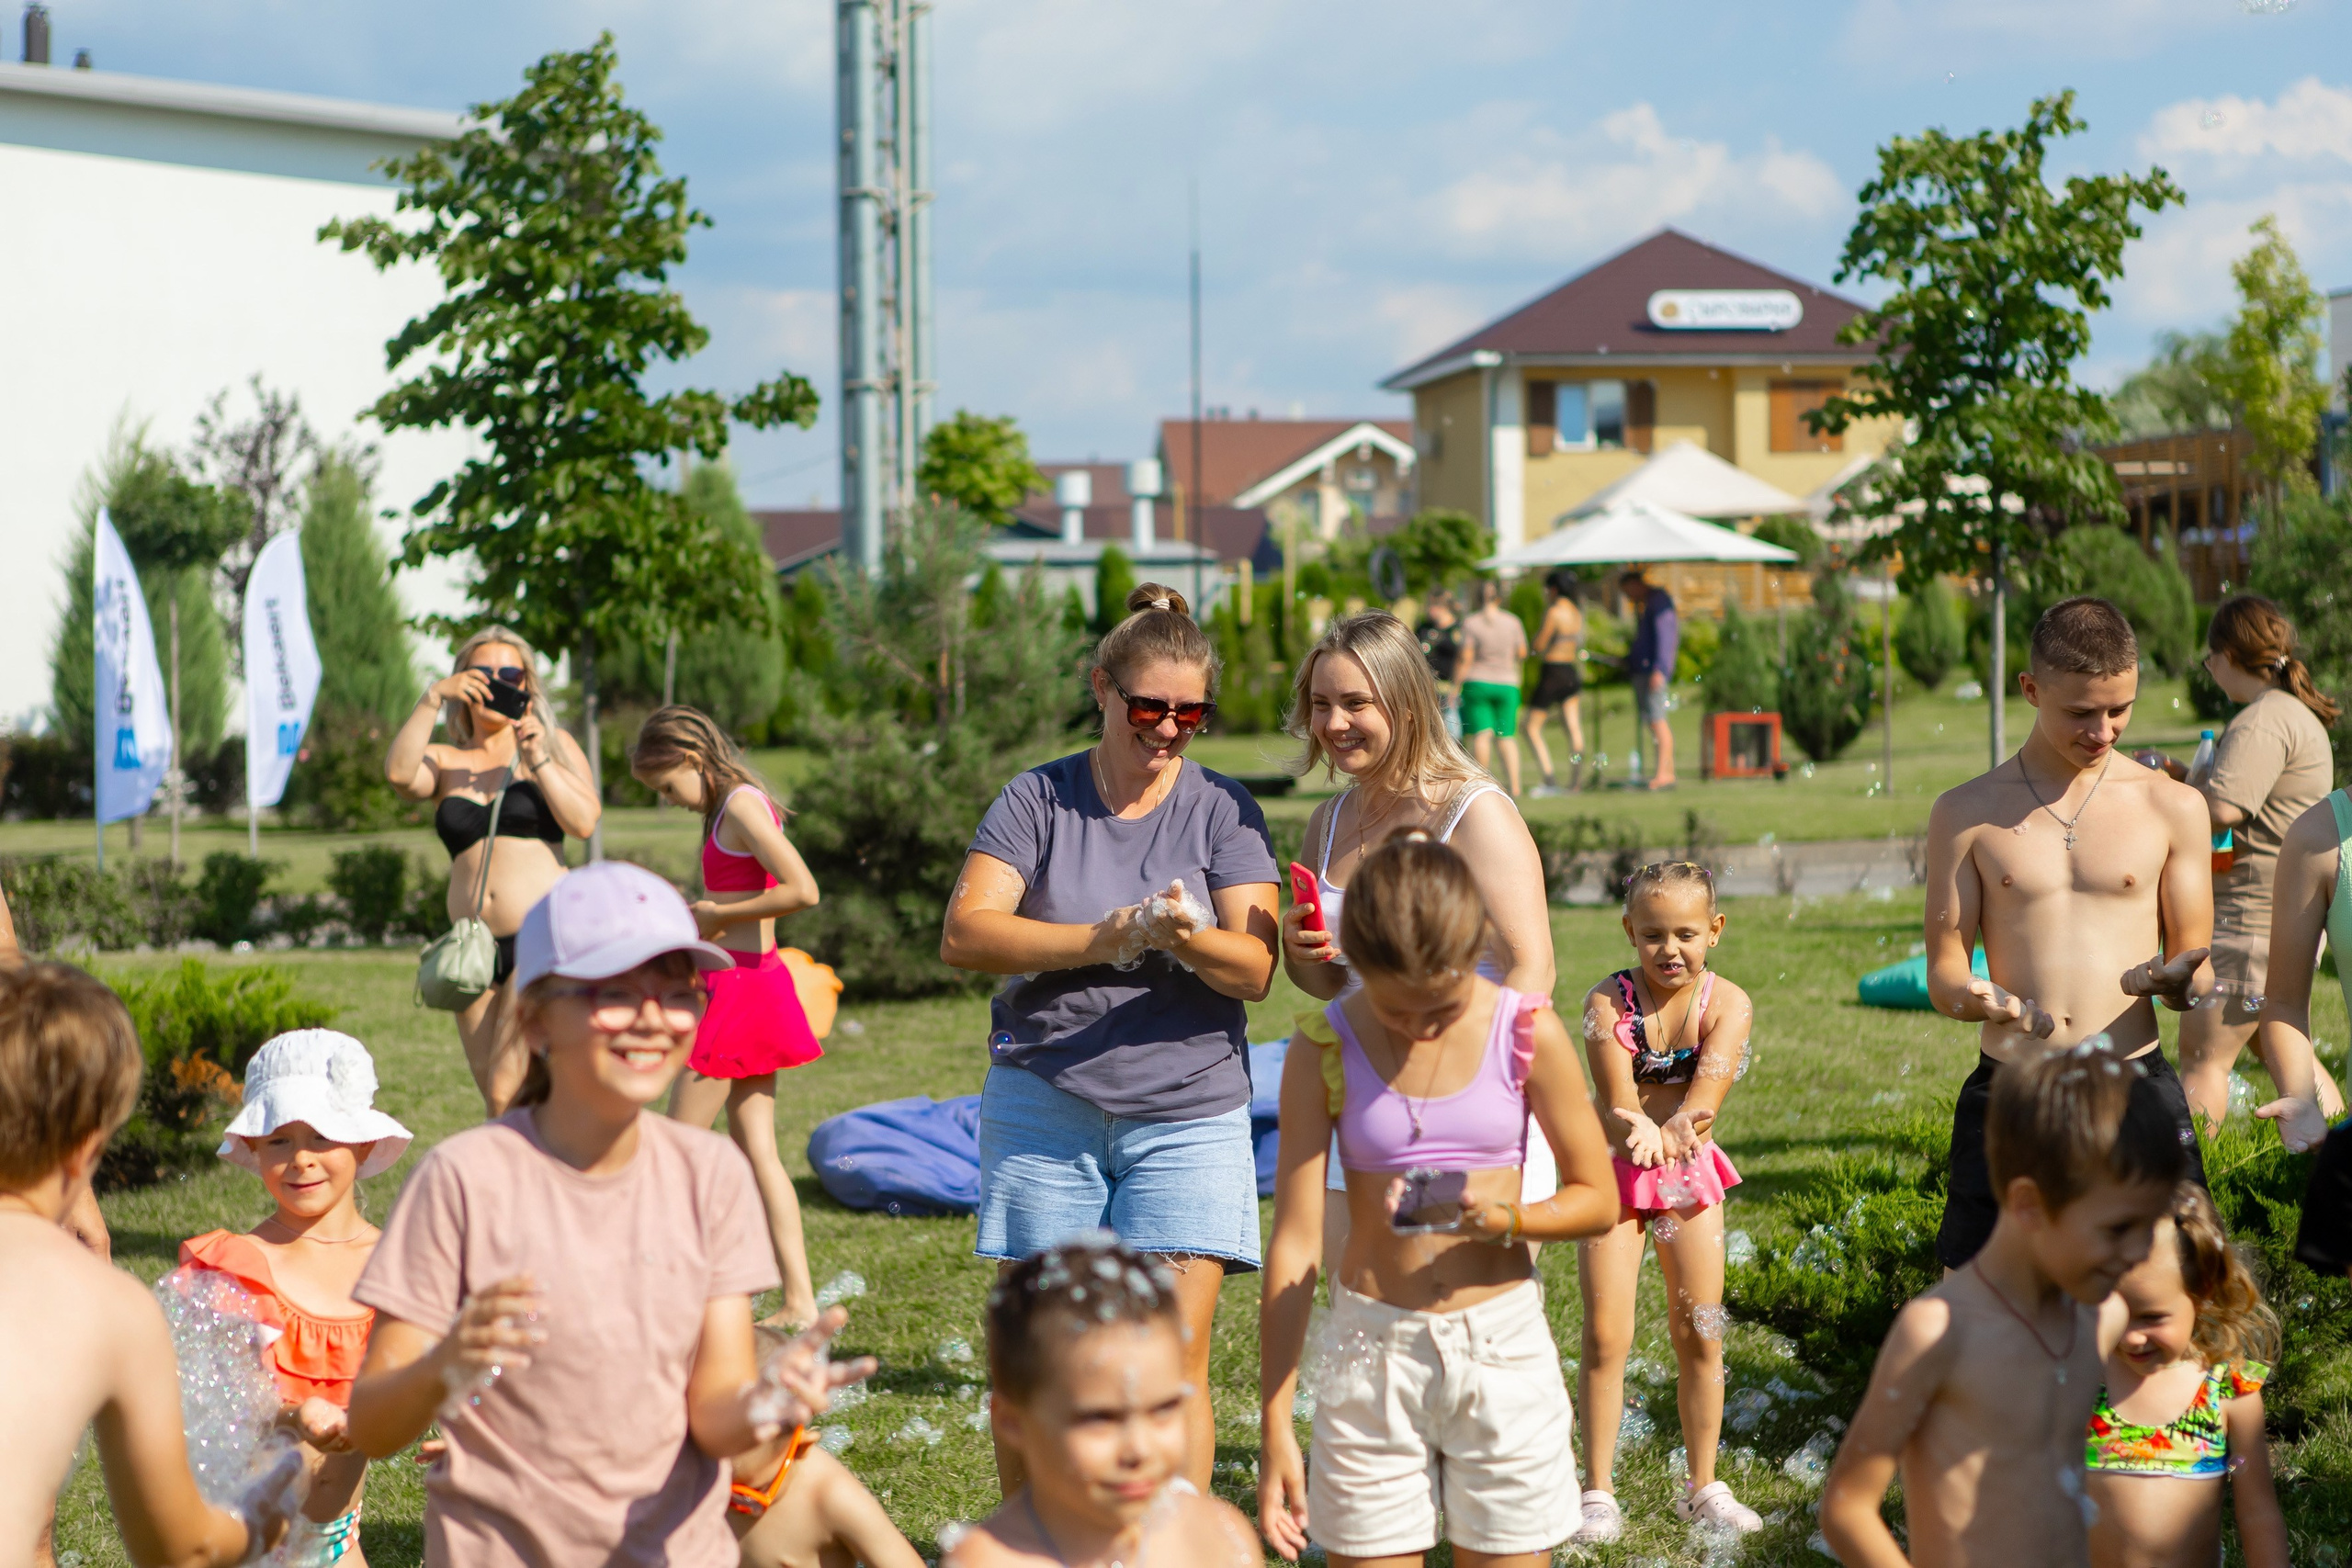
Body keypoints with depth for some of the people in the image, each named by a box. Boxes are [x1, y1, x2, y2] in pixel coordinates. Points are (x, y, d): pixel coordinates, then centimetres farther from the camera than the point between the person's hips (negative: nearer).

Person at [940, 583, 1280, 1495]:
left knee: (1173, 1357, -7)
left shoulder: (1222, 810, 5)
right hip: (1045, 1104, 0)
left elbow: (1254, 970, -4)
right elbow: (965, 935, -7)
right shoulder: (1038, 801, 4)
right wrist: (1102, 941, -18)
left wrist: (1189, 938, -26)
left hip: (1189, 1112, 0)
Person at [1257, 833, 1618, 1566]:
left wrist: (1503, 1217, -20)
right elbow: (1295, 1242, -5)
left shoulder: (1528, 1033, -6)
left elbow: (1598, 1199, 3)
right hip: (1371, 1351, 0)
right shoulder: (1324, 1049, -6)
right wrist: (1275, 1428, -6)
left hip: (1501, 1345, 0)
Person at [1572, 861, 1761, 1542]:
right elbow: (1619, 1103, -21)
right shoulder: (1609, 1001, -14)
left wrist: (1661, 1134, -45)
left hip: (1689, 1175, 1)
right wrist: (1640, 1134, -45)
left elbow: (1704, 1101, -23)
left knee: (1700, 1334, 6)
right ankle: (1599, 1492, 5)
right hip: (1615, 1177, -1)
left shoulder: (1727, 1004, -12)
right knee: (1605, 1337, -3)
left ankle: (1703, 1487, 20)